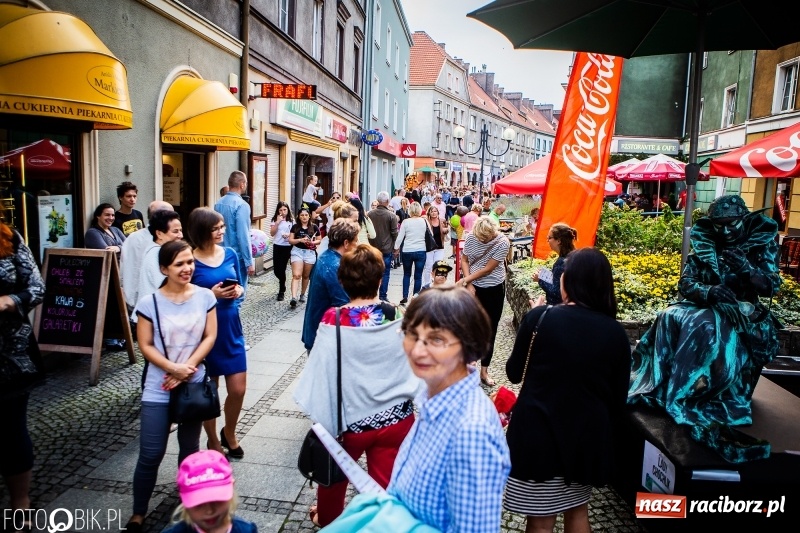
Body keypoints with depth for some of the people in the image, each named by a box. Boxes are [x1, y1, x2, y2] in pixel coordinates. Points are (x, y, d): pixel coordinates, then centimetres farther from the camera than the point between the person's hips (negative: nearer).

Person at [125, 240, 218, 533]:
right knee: (150, 455, 2)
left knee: (190, 448, 16)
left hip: (194, 385, 2)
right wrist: (173, 368, -18)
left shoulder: (205, 296, -4)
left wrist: (186, 369, -13)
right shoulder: (149, 302, -9)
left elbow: (210, 336, -3)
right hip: (158, 390, -2)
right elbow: (145, 346, -6)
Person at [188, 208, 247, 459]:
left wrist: (238, 291, -9)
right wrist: (211, 295, -22)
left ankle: (229, 434, 35)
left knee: (238, 389, 7)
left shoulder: (230, 253, 1)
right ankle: (213, 442, 33)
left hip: (231, 328, 4)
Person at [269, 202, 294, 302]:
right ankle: (282, 285, 35)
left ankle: (281, 291, 11)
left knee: (282, 269, -3)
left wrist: (289, 235, -16)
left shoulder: (292, 221, 0)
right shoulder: (275, 220, 2)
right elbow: (272, 233, -6)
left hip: (287, 247, -2)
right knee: (276, 269, 3)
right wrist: (277, 222, -14)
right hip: (277, 246, 2)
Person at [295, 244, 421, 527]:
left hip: (348, 421, 0)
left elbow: (319, 372, -14)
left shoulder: (333, 321, -19)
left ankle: (327, 519, 53)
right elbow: (415, 370, -5)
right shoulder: (398, 318, -14)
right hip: (395, 419, 0)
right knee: (386, 482, 16)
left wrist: (320, 417, -3)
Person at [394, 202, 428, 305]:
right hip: (421, 251, 0)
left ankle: (405, 297, 11)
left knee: (406, 274, 16)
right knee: (418, 276, 6)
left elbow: (400, 237, -4)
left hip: (407, 251, 0)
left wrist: (396, 248, 7)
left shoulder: (406, 222, -7)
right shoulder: (424, 221, -3)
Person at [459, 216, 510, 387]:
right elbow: (464, 259, -1)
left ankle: (484, 370, 19)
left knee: (490, 331, 7)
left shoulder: (503, 243, -20)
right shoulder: (471, 237, -12)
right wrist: (467, 280, -14)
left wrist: (468, 278, -15)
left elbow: (488, 268, -18)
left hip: (494, 289, -2)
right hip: (473, 287, 2)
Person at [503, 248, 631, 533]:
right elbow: (618, 399, 3)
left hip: (539, 434, -3)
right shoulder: (616, 333, -5)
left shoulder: (540, 317, -15)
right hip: (588, 436, 4)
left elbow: (514, 372, -2)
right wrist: (606, 438, 19)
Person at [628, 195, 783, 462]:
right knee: (670, 317, -29)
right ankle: (658, 384, -28)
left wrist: (747, 268, -22)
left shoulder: (762, 247, 3)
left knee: (703, 327, -35)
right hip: (706, 307, 3)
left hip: (743, 315, -3)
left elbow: (771, 288, -5)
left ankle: (677, 394, -31)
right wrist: (708, 291, -25)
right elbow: (685, 283, -4)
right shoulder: (703, 248, 6)